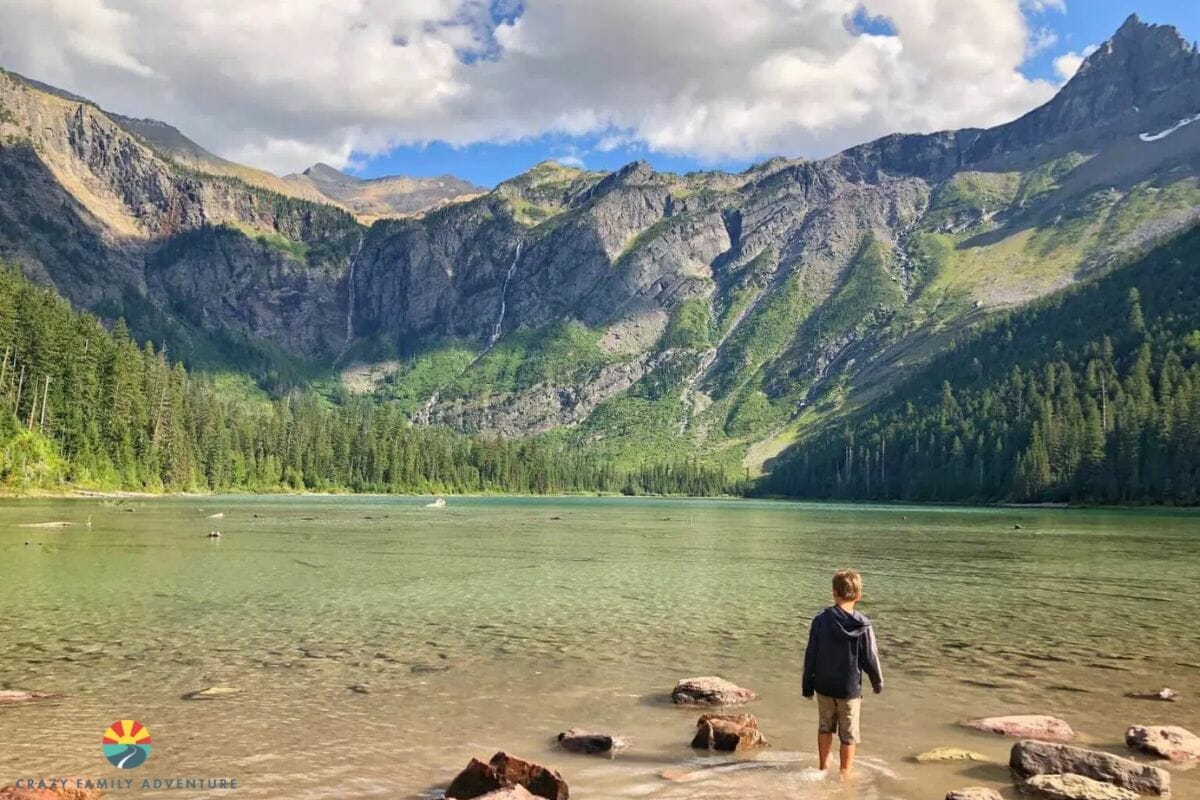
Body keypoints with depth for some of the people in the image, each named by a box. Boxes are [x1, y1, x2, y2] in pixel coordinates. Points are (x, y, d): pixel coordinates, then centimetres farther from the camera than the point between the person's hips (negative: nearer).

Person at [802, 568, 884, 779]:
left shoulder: (820, 620, -11)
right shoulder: (863, 626, -13)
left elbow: (810, 655, -7)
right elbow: (870, 659, -7)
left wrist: (808, 685, 4)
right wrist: (878, 682, 12)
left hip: (824, 686, 2)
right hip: (850, 688, -1)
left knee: (825, 726, 20)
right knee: (848, 734, 12)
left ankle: (824, 767, 28)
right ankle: (845, 774, 18)